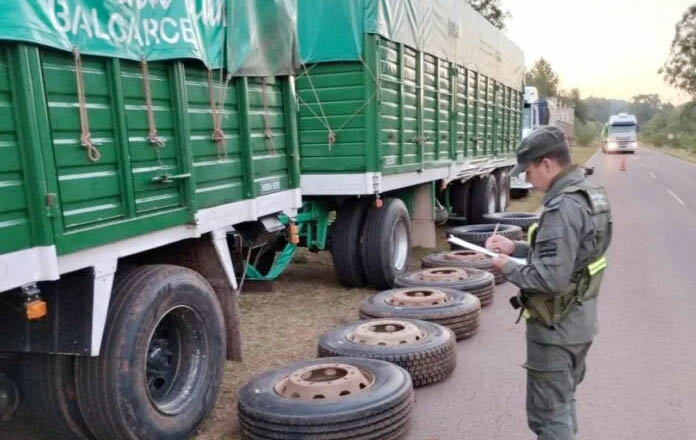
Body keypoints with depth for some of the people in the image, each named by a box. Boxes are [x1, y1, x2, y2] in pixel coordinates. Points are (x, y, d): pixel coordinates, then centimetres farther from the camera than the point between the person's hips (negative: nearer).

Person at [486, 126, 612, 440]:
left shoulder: (563, 207, -25)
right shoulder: (589, 196, 6)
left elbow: (550, 279, -30)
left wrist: (509, 268, -14)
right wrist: (516, 248, 8)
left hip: (556, 327, -10)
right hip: (580, 320, 10)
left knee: (549, 415, 5)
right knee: (563, 404, 25)